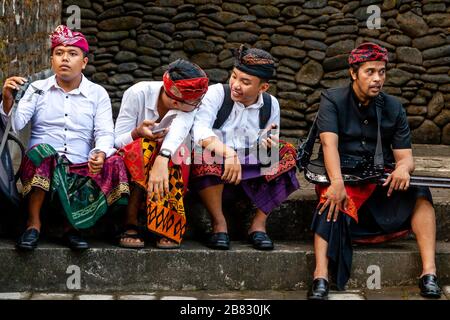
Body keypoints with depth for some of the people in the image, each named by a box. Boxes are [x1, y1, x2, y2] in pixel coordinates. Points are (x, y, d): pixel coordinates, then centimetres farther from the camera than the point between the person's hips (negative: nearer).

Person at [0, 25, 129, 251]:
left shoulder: (98, 94, 12)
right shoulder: (37, 89, 12)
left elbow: (105, 133, 0)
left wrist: (100, 153, -23)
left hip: (82, 170, 1)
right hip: (42, 167, -1)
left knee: (114, 163, -27)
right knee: (41, 150, -35)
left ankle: (72, 226, -14)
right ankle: (33, 222, -18)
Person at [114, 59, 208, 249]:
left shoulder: (188, 102, -13)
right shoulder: (138, 93, -18)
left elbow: (178, 129, -35)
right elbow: (117, 141, -17)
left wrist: (162, 160, -55)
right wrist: (137, 133, -40)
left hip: (168, 163, 2)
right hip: (132, 161, -2)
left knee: (177, 153, -30)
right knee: (145, 147, -34)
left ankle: (170, 229, -29)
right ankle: (130, 224, -34)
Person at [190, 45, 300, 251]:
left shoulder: (270, 105, 5)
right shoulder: (217, 93, -8)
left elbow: (267, 150, 10)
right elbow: (200, 130, -26)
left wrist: (267, 145, -16)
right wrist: (228, 153, -42)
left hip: (253, 176, 3)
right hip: (215, 173, -3)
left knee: (288, 155, -18)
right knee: (205, 152, -35)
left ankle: (259, 223, -14)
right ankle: (219, 223, -20)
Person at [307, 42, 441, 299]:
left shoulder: (394, 108, 6)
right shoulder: (333, 100, -2)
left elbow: (405, 156, 2)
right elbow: (329, 143, -18)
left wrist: (403, 168, -26)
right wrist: (337, 183, -36)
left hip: (381, 180, 3)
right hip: (340, 175, -3)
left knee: (419, 192, -23)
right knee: (333, 201, -35)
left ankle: (429, 272, -30)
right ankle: (321, 278, -46)